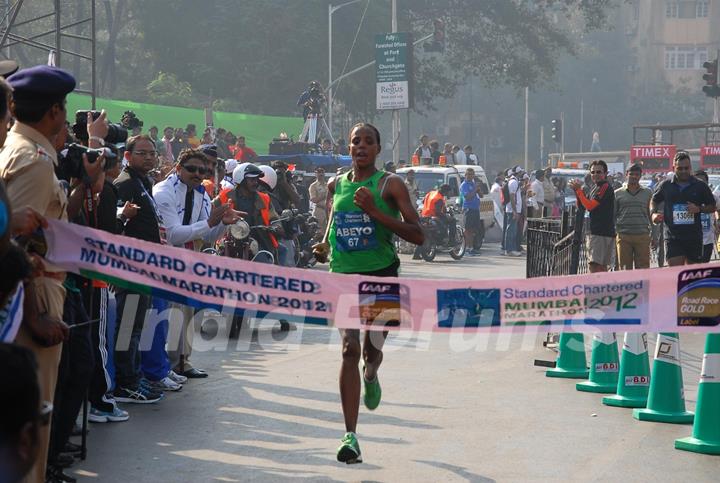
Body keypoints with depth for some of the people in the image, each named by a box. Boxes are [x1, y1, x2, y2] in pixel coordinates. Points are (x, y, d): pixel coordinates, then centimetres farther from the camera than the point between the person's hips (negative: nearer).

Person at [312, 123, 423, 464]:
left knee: (372, 349, 9)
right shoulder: (336, 185, 9)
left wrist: (375, 212, -20)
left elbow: (417, 235, -12)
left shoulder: (390, 184, -5)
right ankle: (350, 435, -13)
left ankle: (370, 376, 50)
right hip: (343, 274, 2)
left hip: (381, 276, -2)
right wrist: (324, 246, 5)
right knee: (350, 348, -12)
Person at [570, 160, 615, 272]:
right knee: (602, 266, 12)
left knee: (594, 265, -18)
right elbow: (581, 205, 20)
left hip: (602, 233, -10)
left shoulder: (605, 187, -11)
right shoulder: (594, 188, 19)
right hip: (595, 232, 10)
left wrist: (578, 190, -9)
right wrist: (577, 189, 5)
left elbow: (590, 206, -17)